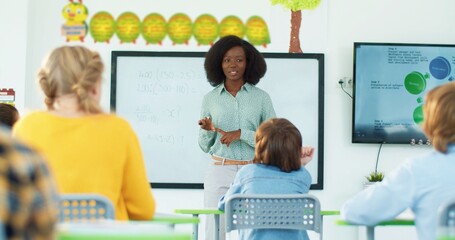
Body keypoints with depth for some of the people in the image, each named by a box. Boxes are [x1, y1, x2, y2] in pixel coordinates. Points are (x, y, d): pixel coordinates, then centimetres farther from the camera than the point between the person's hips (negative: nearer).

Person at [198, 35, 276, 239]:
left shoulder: (261, 97, 4)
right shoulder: (210, 98, 7)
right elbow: (205, 146, 12)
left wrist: (242, 134, -13)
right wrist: (207, 130, -9)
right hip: (219, 173, 1)